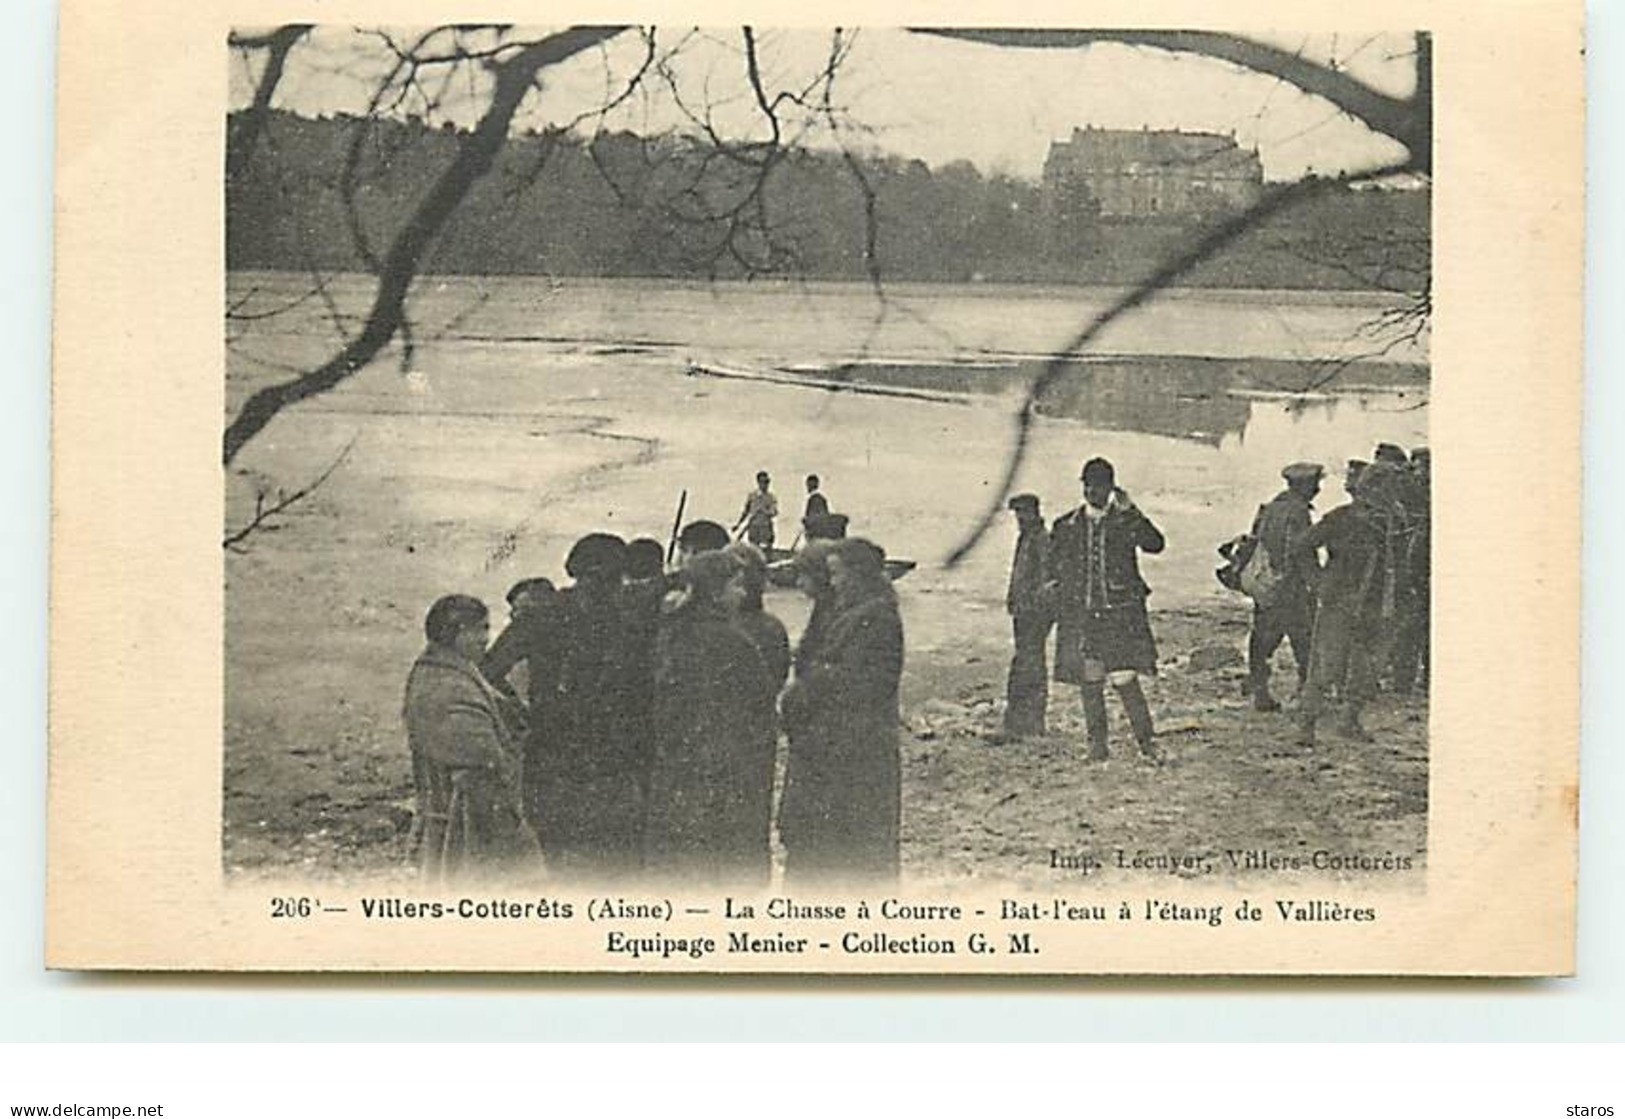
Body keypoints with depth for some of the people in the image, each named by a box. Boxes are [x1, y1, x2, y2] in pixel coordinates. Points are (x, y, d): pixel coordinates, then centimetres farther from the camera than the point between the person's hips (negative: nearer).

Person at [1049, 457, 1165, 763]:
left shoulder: (1125, 521, 4)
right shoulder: (1066, 526, 10)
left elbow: (1155, 544, -14)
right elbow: (1054, 565, 20)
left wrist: (1131, 512, -22)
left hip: (1121, 614, -3)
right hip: (1080, 615, 3)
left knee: (1125, 679, -9)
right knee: (1090, 682, 5)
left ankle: (1147, 743, 1)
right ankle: (1097, 746, 13)